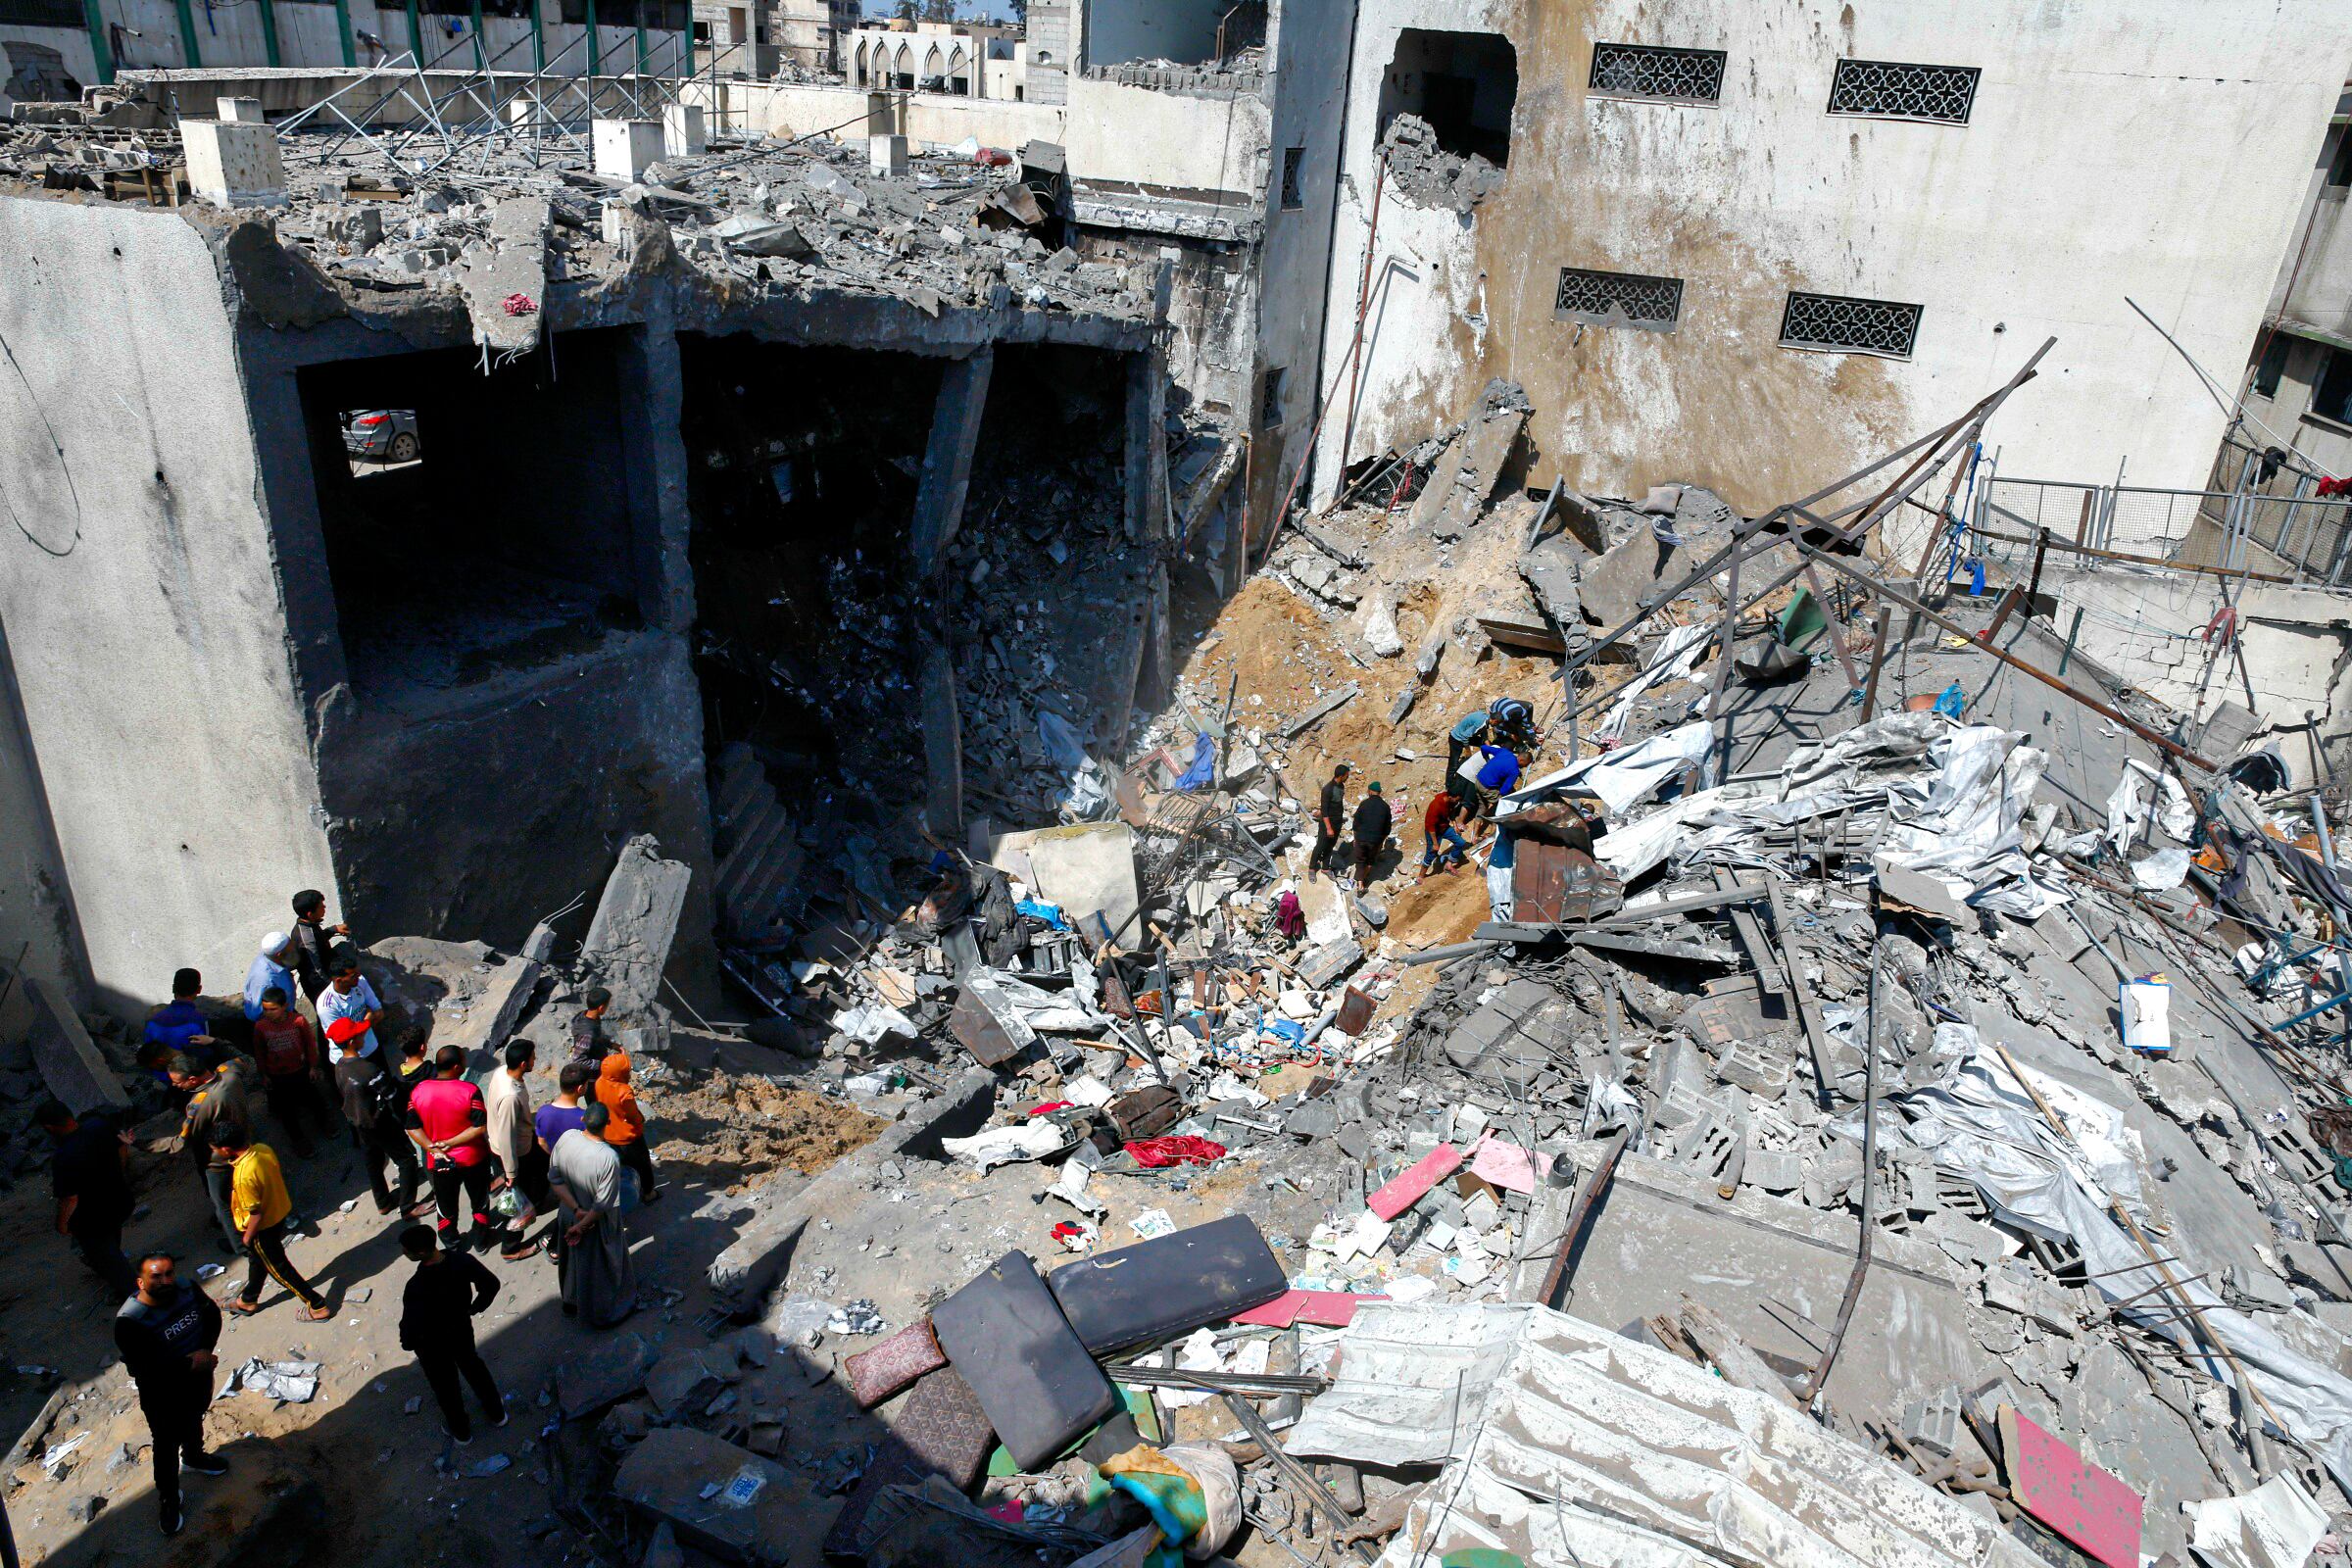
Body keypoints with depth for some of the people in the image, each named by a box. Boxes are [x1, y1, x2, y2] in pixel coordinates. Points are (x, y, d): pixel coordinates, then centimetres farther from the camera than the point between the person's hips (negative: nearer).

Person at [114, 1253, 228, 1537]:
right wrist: (191, 1364, -30)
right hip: (162, 1394, -5)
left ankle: (193, 1457, 63)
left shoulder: (188, 1290, -19)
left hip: (199, 1378, 5)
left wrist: (205, 1351, -20)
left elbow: (212, 1315, -5)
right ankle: (168, 1500, 40)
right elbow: (145, 1369, -33)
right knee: (167, 1446, 16)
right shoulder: (129, 1321, -33)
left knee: (194, 1421, 32)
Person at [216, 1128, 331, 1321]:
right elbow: (279, 1175, 4)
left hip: (263, 1226, -8)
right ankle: (248, 1301, 54)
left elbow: (256, 1214, -27)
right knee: (257, 1259, 30)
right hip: (280, 1212, 8)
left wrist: (247, 1237, -10)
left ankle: (317, 1306, 20)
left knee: (278, 1268, 12)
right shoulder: (264, 1149, -14)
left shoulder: (244, 1175, -36)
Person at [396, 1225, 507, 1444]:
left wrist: (407, 1343, -6)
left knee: (445, 1385, 23)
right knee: (473, 1366, 30)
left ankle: (461, 1431, 47)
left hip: (432, 1343, -4)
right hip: (462, 1327, 4)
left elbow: (411, 1324, -30)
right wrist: (476, 1307, 7)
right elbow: (491, 1283, -11)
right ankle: (497, 1413, 49)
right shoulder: (461, 1260, -25)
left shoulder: (418, 1287, -40)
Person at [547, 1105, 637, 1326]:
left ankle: (572, 1303, 54)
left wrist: (576, 1209, -11)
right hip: (598, 1225, -5)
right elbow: (603, 1204, -27)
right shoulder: (608, 1158, -36)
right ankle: (604, 1313, 42)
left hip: (569, 1215, 5)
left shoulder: (566, 1138, -21)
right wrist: (582, 1225, -13)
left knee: (574, 1259, 30)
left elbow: (554, 1178, -11)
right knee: (601, 1266, 21)